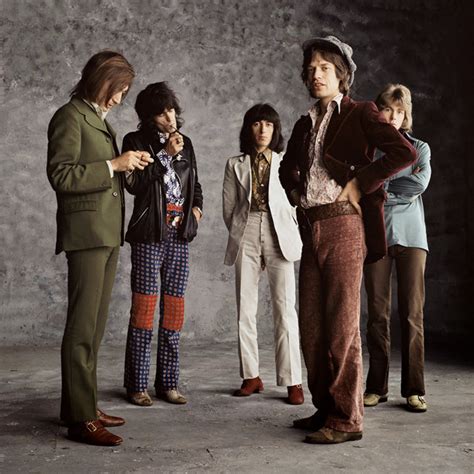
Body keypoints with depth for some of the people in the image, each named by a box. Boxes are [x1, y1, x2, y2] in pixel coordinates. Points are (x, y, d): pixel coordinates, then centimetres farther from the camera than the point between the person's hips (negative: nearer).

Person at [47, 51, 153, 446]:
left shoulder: (100, 119, 20)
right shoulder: (70, 117, -7)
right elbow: (61, 176, -16)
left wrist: (128, 164, 9)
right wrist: (114, 165, -15)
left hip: (108, 234, 9)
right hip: (86, 232, -9)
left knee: (95, 325, 11)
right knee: (82, 326, -8)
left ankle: (83, 404, 19)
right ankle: (80, 418, -3)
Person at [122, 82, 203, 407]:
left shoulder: (185, 143, 17)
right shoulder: (137, 141, 2)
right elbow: (134, 184, -10)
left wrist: (197, 206, 9)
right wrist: (165, 155, -14)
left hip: (180, 235, 5)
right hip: (150, 235, -5)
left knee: (174, 307, 5)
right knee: (145, 306, -6)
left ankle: (168, 383, 12)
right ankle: (137, 385, 3)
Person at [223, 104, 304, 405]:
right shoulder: (236, 165, 14)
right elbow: (228, 206, 12)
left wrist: (291, 232, -1)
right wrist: (240, 233, 7)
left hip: (279, 236, -2)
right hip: (246, 236, 2)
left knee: (285, 309, -7)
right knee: (245, 309, 1)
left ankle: (293, 381, -5)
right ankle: (251, 376, 10)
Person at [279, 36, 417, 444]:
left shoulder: (360, 114, -1)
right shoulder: (305, 124, 19)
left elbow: (405, 153, -15)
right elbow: (288, 167, 35)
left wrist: (358, 184, -13)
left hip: (343, 227, -7)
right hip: (312, 230, 7)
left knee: (342, 326, -6)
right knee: (311, 326, 9)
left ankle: (346, 420, 2)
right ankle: (325, 408, 20)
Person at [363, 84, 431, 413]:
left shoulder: (419, 148, 12)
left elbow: (421, 182, -7)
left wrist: (380, 186, -5)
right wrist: (395, 193, -7)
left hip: (410, 235, 0)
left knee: (412, 313, -3)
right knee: (378, 314, 2)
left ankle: (414, 389, 3)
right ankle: (377, 386, 10)